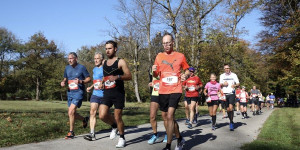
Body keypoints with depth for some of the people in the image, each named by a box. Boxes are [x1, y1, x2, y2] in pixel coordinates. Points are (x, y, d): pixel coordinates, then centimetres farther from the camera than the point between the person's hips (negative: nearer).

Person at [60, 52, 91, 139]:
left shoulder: (81, 67, -6)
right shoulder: (67, 68, 11)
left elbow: (88, 79, -3)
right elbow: (65, 79, 22)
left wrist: (81, 81, -21)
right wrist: (63, 83, -1)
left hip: (78, 92, -7)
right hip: (70, 92, 7)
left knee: (71, 112, -16)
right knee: (71, 113, 10)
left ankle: (71, 132, -2)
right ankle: (84, 120, 38)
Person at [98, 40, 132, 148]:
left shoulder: (120, 62, -3)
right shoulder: (104, 62, 15)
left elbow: (129, 76, -10)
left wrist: (117, 77, -24)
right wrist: (103, 81, 14)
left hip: (118, 94, -5)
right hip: (107, 93, 5)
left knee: (118, 118, -1)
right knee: (102, 116, -10)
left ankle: (122, 138, 20)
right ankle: (114, 127, 21)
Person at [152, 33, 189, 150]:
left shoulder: (180, 56, 2)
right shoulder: (159, 56, 8)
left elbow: (187, 70, 12)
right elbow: (156, 75, 14)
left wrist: (185, 75, -10)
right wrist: (154, 71, -8)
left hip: (175, 90, -4)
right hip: (162, 91, 4)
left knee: (169, 116, -16)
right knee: (170, 117, 14)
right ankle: (179, 139, 35)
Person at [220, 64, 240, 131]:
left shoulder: (233, 75, 3)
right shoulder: (222, 76, 11)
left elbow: (238, 83, 4)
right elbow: (220, 85, 15)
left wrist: (235, 85, -19)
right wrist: (223, 84, -8)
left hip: (231, 93, -3)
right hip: (225, 94, 3)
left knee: (231, 108, -17)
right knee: (228, 109, 5)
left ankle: (231, 123, -8)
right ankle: (231, 121, 22)